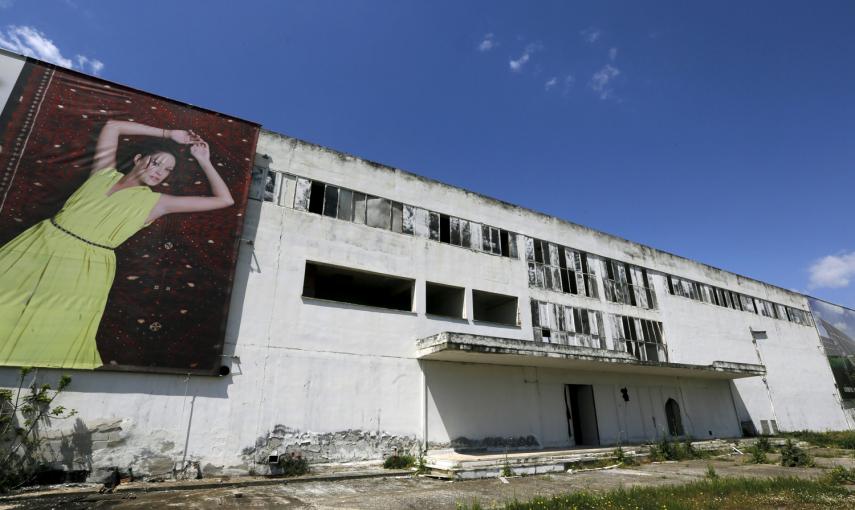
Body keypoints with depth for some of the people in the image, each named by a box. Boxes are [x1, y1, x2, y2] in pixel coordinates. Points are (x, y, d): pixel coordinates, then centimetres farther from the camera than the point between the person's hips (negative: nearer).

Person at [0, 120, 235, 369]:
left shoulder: (156, 203, 5)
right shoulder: (104, 173, 13)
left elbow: (224, 200, 2)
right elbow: (113, 126, 18)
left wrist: (203, 160, 9)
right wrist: (168, 134, 16)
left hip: (84, 270, -3)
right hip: (38, 246, 3)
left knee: (44, 343, -6)